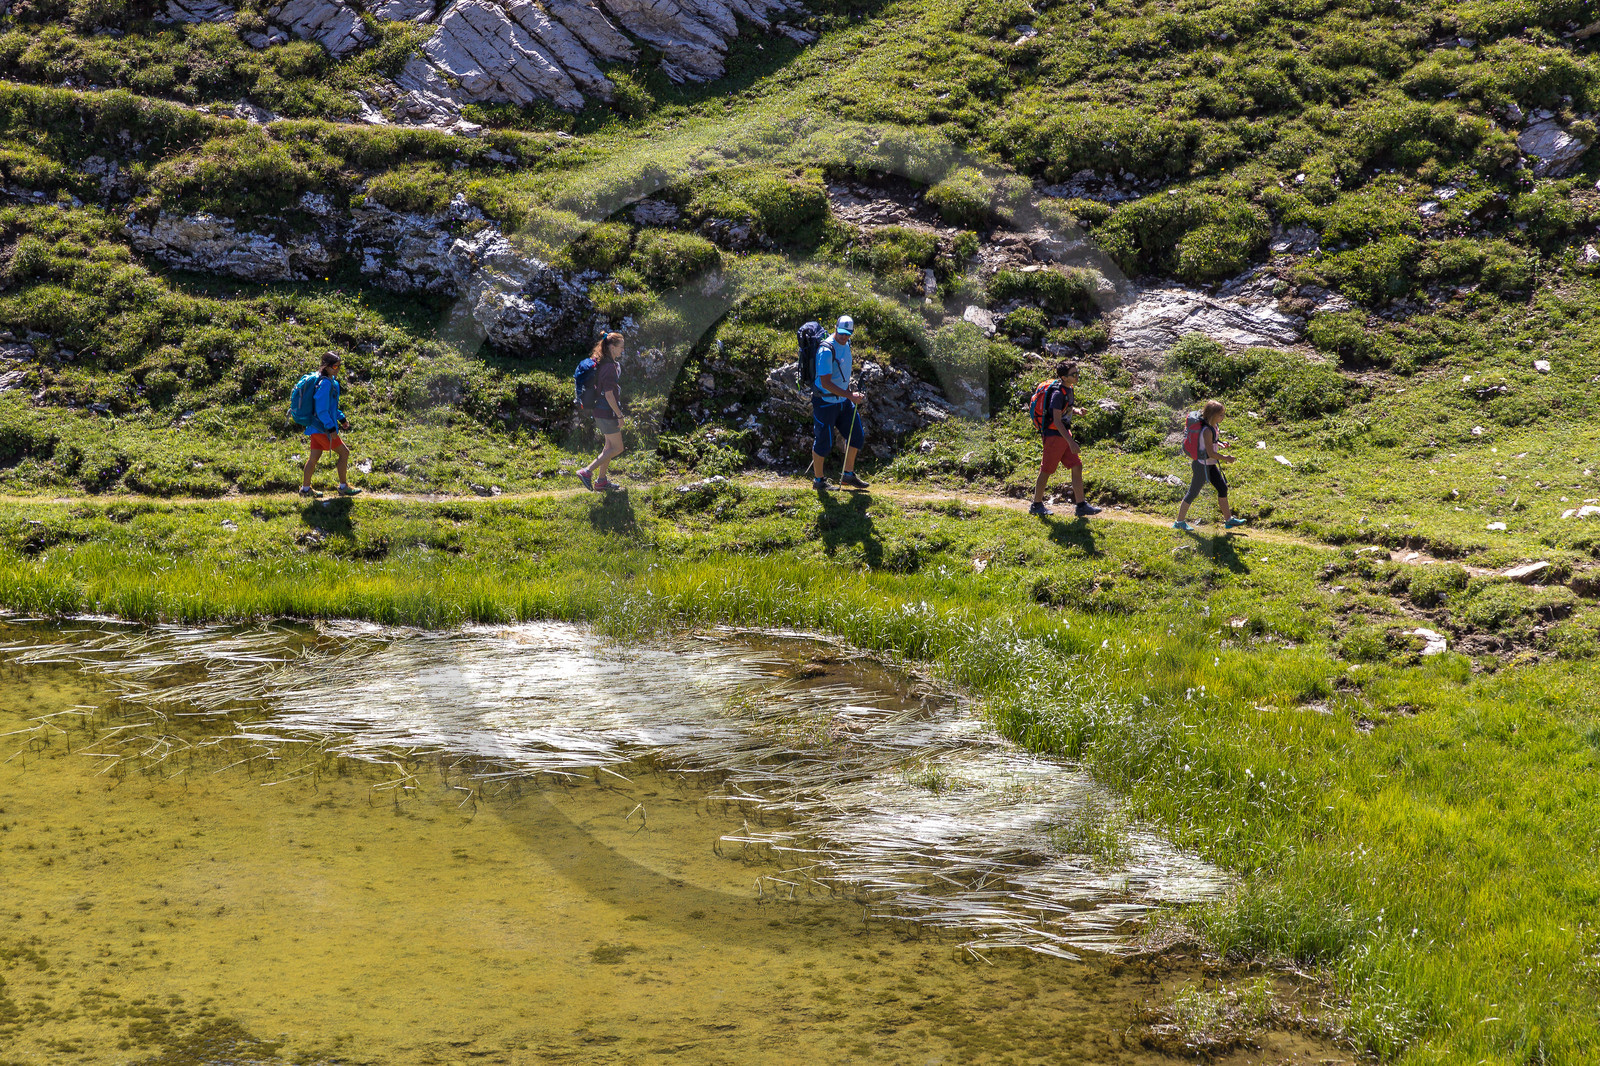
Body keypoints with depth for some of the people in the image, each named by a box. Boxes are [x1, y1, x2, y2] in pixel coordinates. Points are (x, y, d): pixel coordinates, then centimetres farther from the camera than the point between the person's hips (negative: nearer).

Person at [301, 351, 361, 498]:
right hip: (322, 428, -10)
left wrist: (341, 418, 21)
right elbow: (321, 410, -22)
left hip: (317, 427, 10)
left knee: (314, 458, 15)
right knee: (344, 453, -1)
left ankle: (305, 488, 21)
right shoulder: (325, 384, -19)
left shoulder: (331, 381, 12)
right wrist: (331, 428, -21)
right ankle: (343, 487, 7)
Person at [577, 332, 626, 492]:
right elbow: (609, 395, -23)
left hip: (600, 411, 10)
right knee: (617, 448, -1)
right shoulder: (609, 367, -21)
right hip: (607, 413, -10)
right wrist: (619, 415, -17)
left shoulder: (601, 363, 10)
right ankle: (587, 472, -4)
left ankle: (601, 481, 24)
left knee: (610, 445, 19)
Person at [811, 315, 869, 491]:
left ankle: (848, 475, 22)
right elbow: (825, 383, -26)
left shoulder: (846, 344, 5)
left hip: (843, 400, 9)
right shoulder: (826, 350, -23)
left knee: (857, 435, 9)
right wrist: (850, 396, -28)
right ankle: (818, 480, 14)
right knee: (824, 441, -1)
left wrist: (850, 394, 21)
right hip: (825, 401, -9)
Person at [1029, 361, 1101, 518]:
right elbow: (1057, 420, -24)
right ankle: (1037, 505, 15)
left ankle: (1081, 505, 7)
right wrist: (1070, 441, -27)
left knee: (1077, 467, 4)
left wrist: (1077, 411, 2)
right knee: (1046, 471, 2)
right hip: (1054, 435, -9)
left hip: (1064, 434, 9)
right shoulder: (1058, 393, -21)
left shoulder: (1069, 390, 7)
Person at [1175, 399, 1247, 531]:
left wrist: (1218, 444, 4)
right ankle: (1179, 522, 10)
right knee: (1193, 493, 0)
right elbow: (1210, 453, -25)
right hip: (1201, 465, -10)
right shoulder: (1207, 430, -26)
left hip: (1210, 465, 10)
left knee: (1223, 488, 12)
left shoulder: (1213, 426, 3)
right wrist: (1225, 458, -14)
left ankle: (1228, 520, 22)